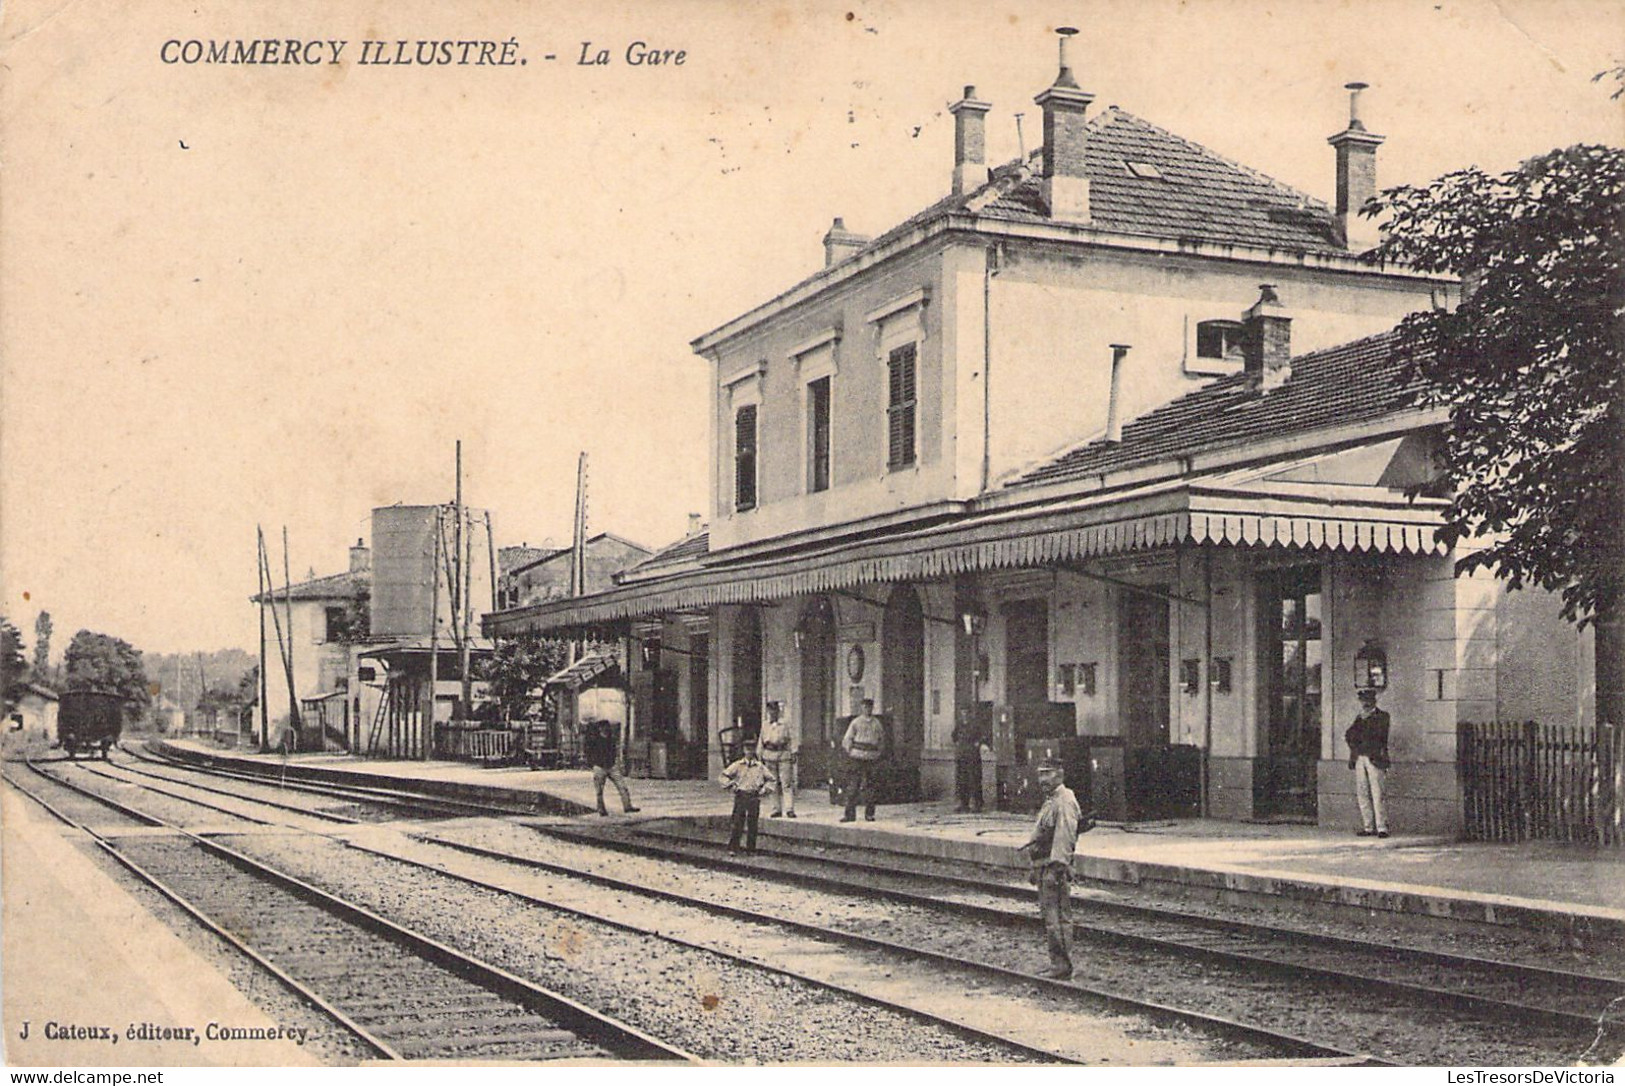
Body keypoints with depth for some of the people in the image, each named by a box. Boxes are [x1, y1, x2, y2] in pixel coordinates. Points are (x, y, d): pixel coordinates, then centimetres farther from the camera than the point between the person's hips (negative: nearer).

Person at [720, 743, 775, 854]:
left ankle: (751, 849, 13)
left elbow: (770, 779, 16)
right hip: (740, 796, -1)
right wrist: (731, 787, -1)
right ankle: (732, 849, -1)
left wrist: (764, 790, 3)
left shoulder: (760, 767, 8)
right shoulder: (738, 765, 5)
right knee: (737, 824, -5)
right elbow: (724, 776, 9)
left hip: (754, 798, 1)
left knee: (753, 824, 4)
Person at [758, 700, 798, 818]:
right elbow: (762, 741, 21)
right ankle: (777, 809, 14)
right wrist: (761, 756, 18)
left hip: (784, 756, -5)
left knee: (787, 783, -8)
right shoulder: (765, 726, 13)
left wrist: (794, 753, -10)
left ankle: (789, 809, -10)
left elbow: (794, 739, -3)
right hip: (769, 756, 5)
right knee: (774, 785, 8)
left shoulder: (785, 725, -2)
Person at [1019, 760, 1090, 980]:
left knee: (1057, 918, -8)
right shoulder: (1050, 802, 19)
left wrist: (1055, 869, -25)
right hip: (1044, 867, 11)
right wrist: (1036, 870, 25)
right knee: (1049, 916, 13)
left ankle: (1061, 966, -5)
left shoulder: (1065, 802, -14)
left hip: (1054, 866, -11)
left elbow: (1065, 837, -22)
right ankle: (1058, 964, 19)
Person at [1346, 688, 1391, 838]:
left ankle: (1382, 827, -10)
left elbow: (1377, 735, -9)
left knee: (1377, 794, -11)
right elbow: (1348, 735, 11)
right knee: (1361, 794, 3)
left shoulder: (1382, 716, 4)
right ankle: (1368, 827, 8)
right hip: (1358, 759, 6)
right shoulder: (1360, 717, 20)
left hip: (1374, 759, -6)